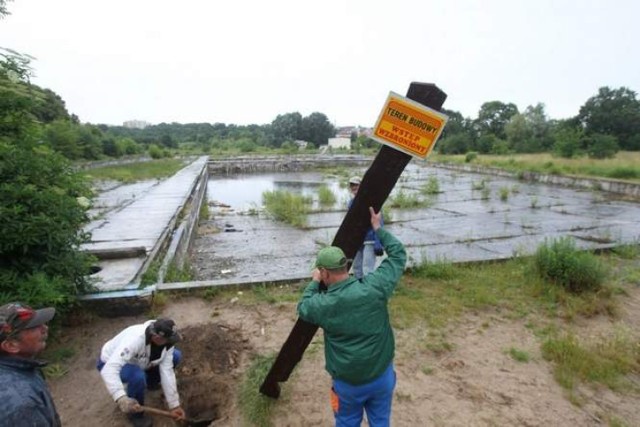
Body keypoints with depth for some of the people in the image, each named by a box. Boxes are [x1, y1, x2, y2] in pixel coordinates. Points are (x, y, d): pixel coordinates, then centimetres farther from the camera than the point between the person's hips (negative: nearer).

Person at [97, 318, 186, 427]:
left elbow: (167, 372, -21)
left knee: (175, 356, -9)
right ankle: (135, 413, -7)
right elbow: (109, 369, -49)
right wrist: (121, 399, -61)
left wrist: (174, 405, -22)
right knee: (138, 376, -36)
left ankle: (149, 382, 16)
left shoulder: (166, 341, -23)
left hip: (137, 361, 5)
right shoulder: (135, 339, -42)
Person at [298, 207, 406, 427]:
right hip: (382, 375, 2)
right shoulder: (374, 286, -19)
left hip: (348, 382, -1)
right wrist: (378, 229, 3)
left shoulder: (322, 305, -19)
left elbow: (303, 308, 7)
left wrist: (314, 282, 16)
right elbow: (398, 254, -6)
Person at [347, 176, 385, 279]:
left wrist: (378, 244, -19)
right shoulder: (351, 202, 8)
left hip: (369, 241, -7)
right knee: (357, 269, 14)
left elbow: (379, 223, -15)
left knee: (367, 270, -10)